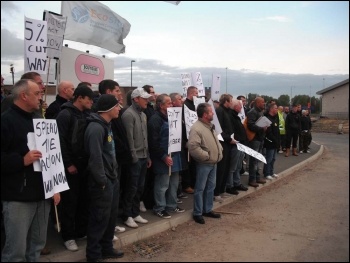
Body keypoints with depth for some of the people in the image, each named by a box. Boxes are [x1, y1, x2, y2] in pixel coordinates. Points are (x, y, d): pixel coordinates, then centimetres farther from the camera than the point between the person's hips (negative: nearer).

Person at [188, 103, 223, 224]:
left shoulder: (210, 126, 11)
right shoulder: (196, 128, -20)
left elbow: (216, 141, 25)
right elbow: (193, 147, -28)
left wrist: (220, 151, 9)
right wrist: (206, 156, -20)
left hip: (213, 163, 9)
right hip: (204, 164, -9)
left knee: (211, 187, 16)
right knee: (200, 188, 1)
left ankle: (207, 210, 29)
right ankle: (197, 213, 12)